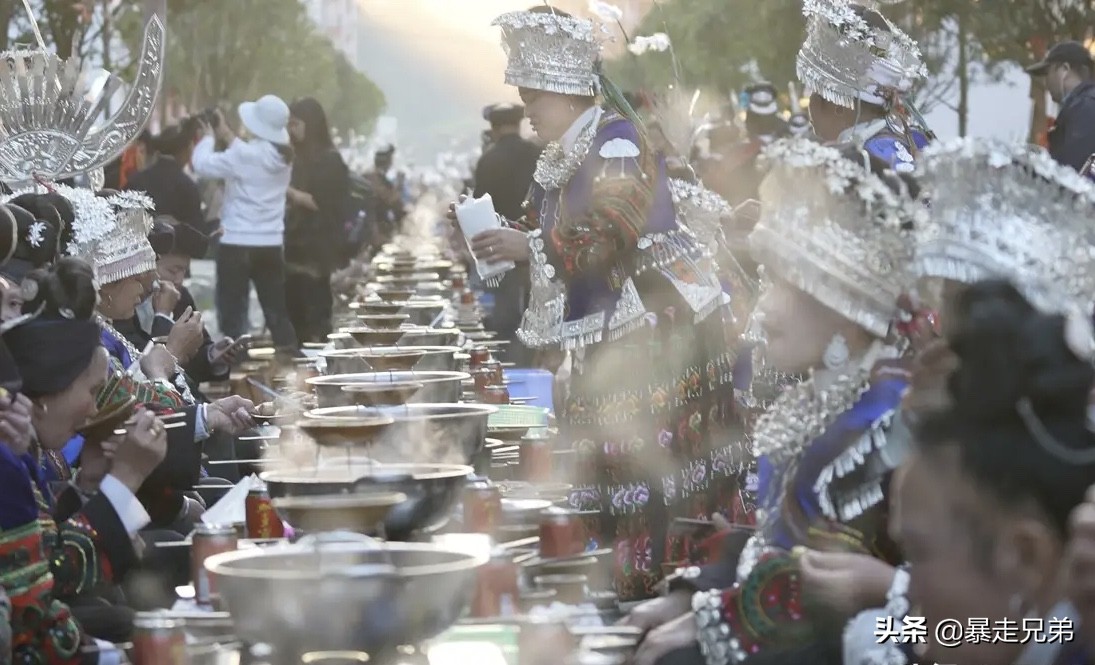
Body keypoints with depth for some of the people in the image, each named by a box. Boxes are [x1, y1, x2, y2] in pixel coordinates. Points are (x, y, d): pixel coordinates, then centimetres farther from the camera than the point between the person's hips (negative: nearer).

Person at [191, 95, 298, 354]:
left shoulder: (246, 155, -17)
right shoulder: (283, 156, 4)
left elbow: (202, 164, -13)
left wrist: (209, 137, 4)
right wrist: (227, 136, 25)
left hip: (237, 244, -6)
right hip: (271, 244, 6)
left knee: (232, 314, 2)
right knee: (277, 312, 13)